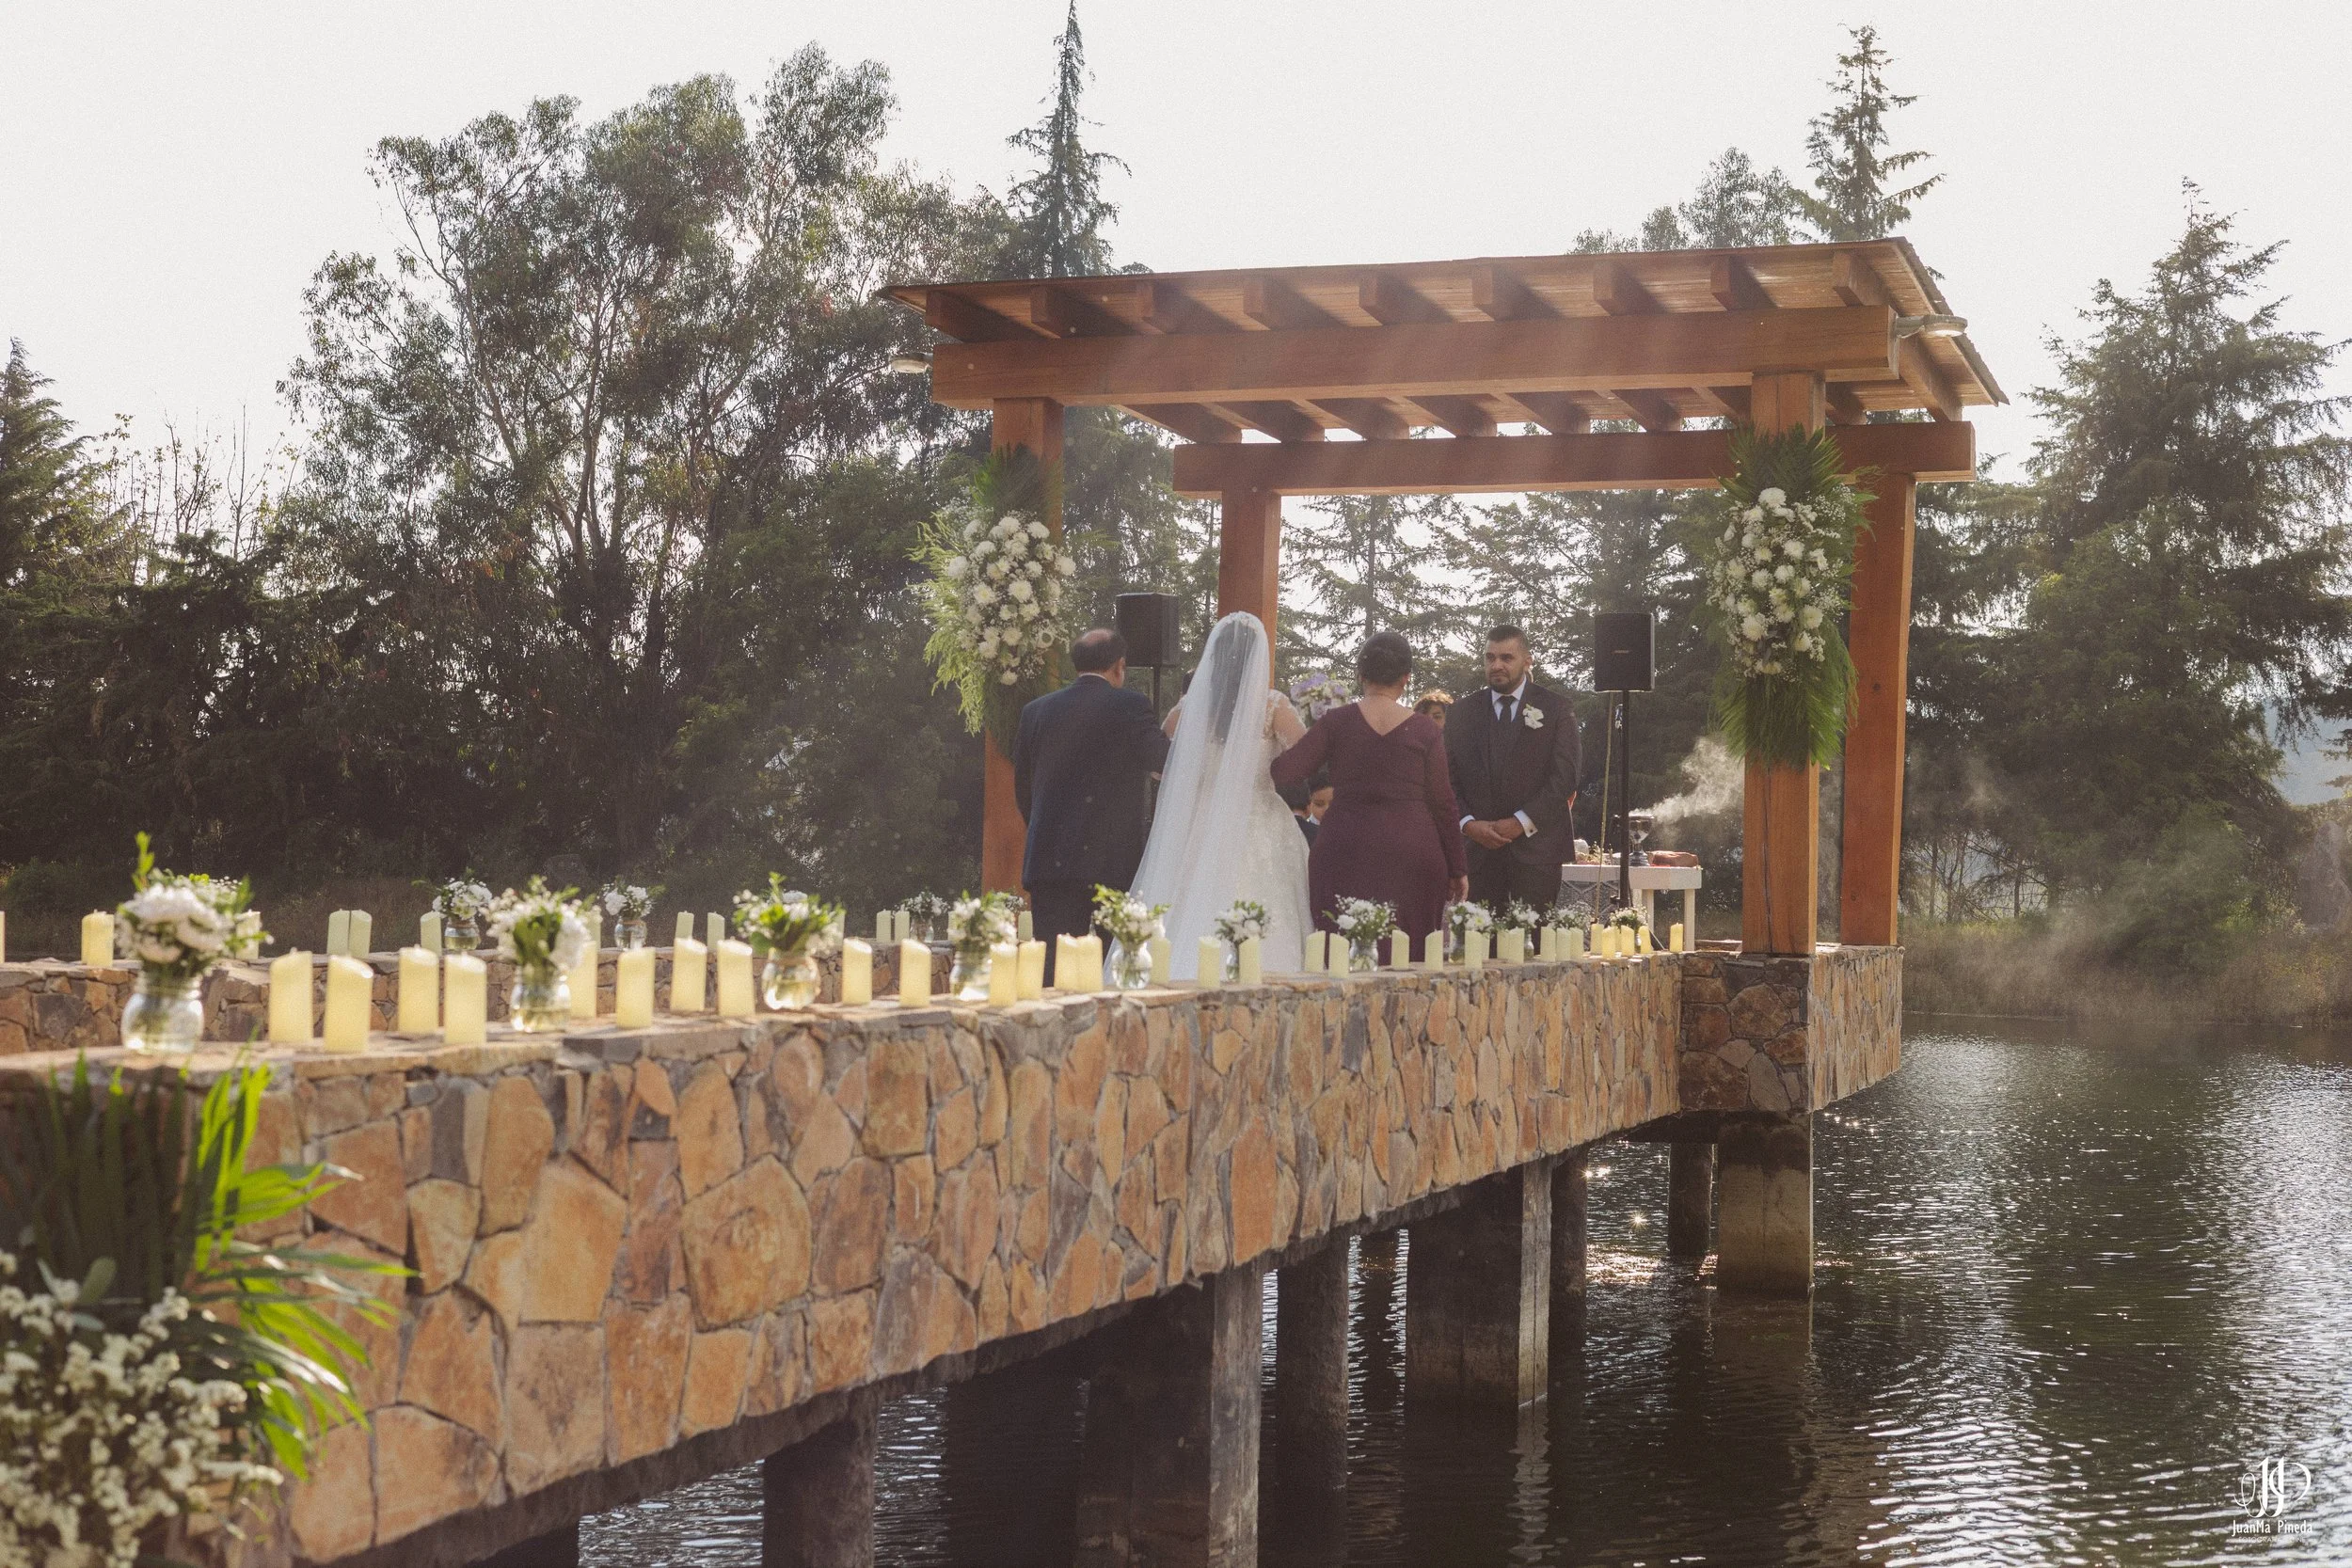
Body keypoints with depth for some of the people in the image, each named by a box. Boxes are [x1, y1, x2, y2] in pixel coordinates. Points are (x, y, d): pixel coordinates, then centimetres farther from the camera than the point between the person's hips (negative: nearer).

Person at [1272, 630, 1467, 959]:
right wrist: (1457, 869, 10)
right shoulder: (1426, 731, 1)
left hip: (1344, 852, 0)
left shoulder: (1336, 722, 0)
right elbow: (1442, 803, 3)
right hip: (1411, 855, 0)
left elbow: (1285, 772, -4)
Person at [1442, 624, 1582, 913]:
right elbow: (1449, 777, 9)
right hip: (1477, 846, 2)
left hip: (1535, 845, -2)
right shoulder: (1464, 711, 12)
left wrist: (1522, 822, -11)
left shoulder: (1556, 709, 4)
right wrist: (1468, 823, -7)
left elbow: (1565, 776, -4)